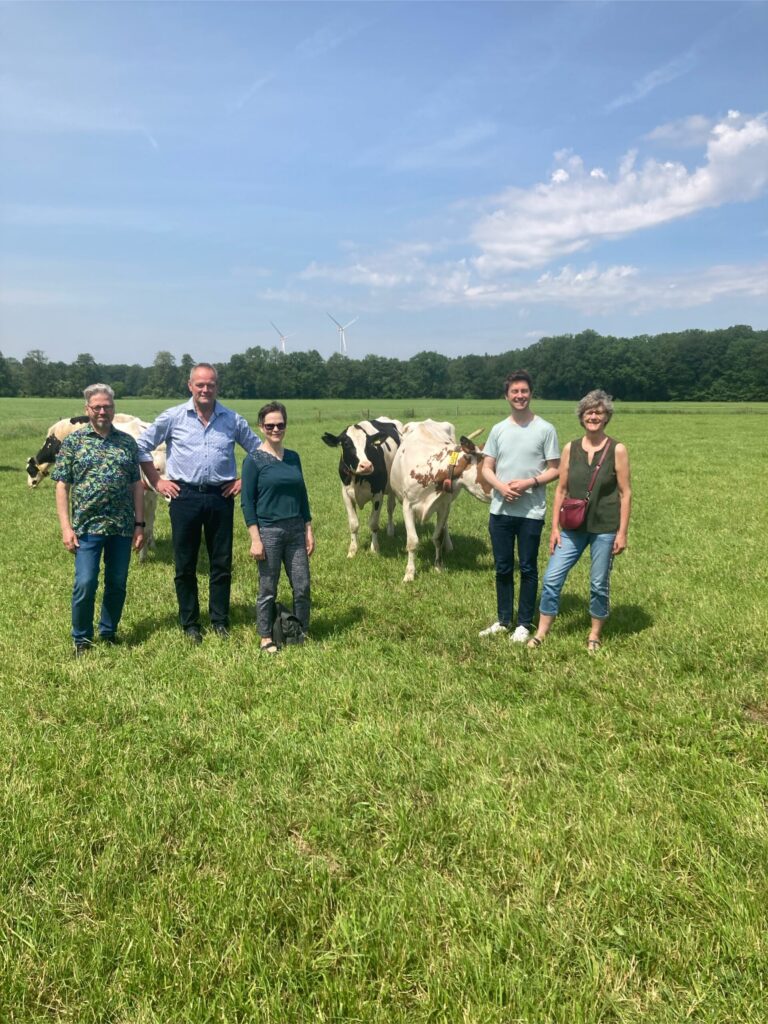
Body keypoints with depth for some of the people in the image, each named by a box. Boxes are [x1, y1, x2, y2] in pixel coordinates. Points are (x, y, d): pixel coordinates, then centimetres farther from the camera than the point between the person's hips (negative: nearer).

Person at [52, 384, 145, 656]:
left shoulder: (128, 442, 8)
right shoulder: (73, 441, 1)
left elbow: (136, 485, 9)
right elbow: (62, 486, -1)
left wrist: (139, 524, 4)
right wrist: (66, 527, -9)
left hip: (123, 527, 3)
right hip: (87, 527, -2)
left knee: (117, 584, 10)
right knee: (85, 583, -5)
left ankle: (109, 632, 28)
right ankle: (81, 639, 14)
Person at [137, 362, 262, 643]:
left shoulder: (232, 419, 4)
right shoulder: (173, 417, 1)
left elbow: (258, 450, 14)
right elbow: (142, 447, 8)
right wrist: (157, 481, 3)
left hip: (220, 497, 1)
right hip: (185, 496, -1)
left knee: (222, 563, 7)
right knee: (185, 565, 6)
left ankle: (220, 622, 21)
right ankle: (189, 624, 19)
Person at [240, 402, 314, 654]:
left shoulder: (293, 457, 9)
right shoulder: (254, 460, -6)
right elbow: (246, 501, -8)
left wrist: (309, 530, 10)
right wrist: (255, 538, -13)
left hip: (295, 530, 5)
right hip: (268, 531, -4)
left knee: (302, 587, 6)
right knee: (268, 589, 6)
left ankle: (302, 633, 23)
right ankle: (266, 637, 21)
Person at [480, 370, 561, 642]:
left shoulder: (545, 429, -3)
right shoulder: (498, 429, 7)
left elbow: (555, 469, -3)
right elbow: (487, 468, 8)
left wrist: (529, 482, -18)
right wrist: (501, 486, -12)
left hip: (531, 512, -3)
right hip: (500, 510, 4)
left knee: (528, 568, 5)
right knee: (503, 568, 12)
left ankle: (524, 624, 17)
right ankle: (503, 620, 24)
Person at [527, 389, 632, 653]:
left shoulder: (617, 450, -4)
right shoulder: (570, 449, 4)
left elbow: (625, 493, -4)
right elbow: (561, 490, 6)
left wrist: (622, 533, -7)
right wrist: (555, 528, 2)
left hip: (604, 528, -3)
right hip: (573, 526, 3)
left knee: (599, 584, 7)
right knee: (552, 578, -1)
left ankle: (595, 635, 25)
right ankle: (541, 633, 13)